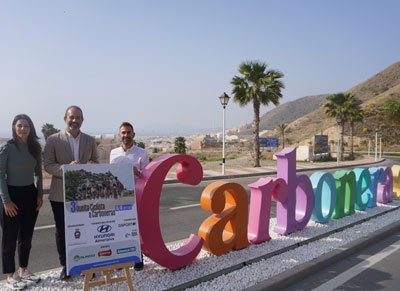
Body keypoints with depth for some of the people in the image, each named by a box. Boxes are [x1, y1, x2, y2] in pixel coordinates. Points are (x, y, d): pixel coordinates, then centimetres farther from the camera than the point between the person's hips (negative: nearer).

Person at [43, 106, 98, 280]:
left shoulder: (90, 140, 8)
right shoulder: (53, 140, -1)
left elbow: (96, 161, 13)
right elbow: (47, 165, -6)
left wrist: (92, 164, -12)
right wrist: (66, 168, -24)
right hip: (61, 195, -1)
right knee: (62, 231, 9)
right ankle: (65, 265, 26)